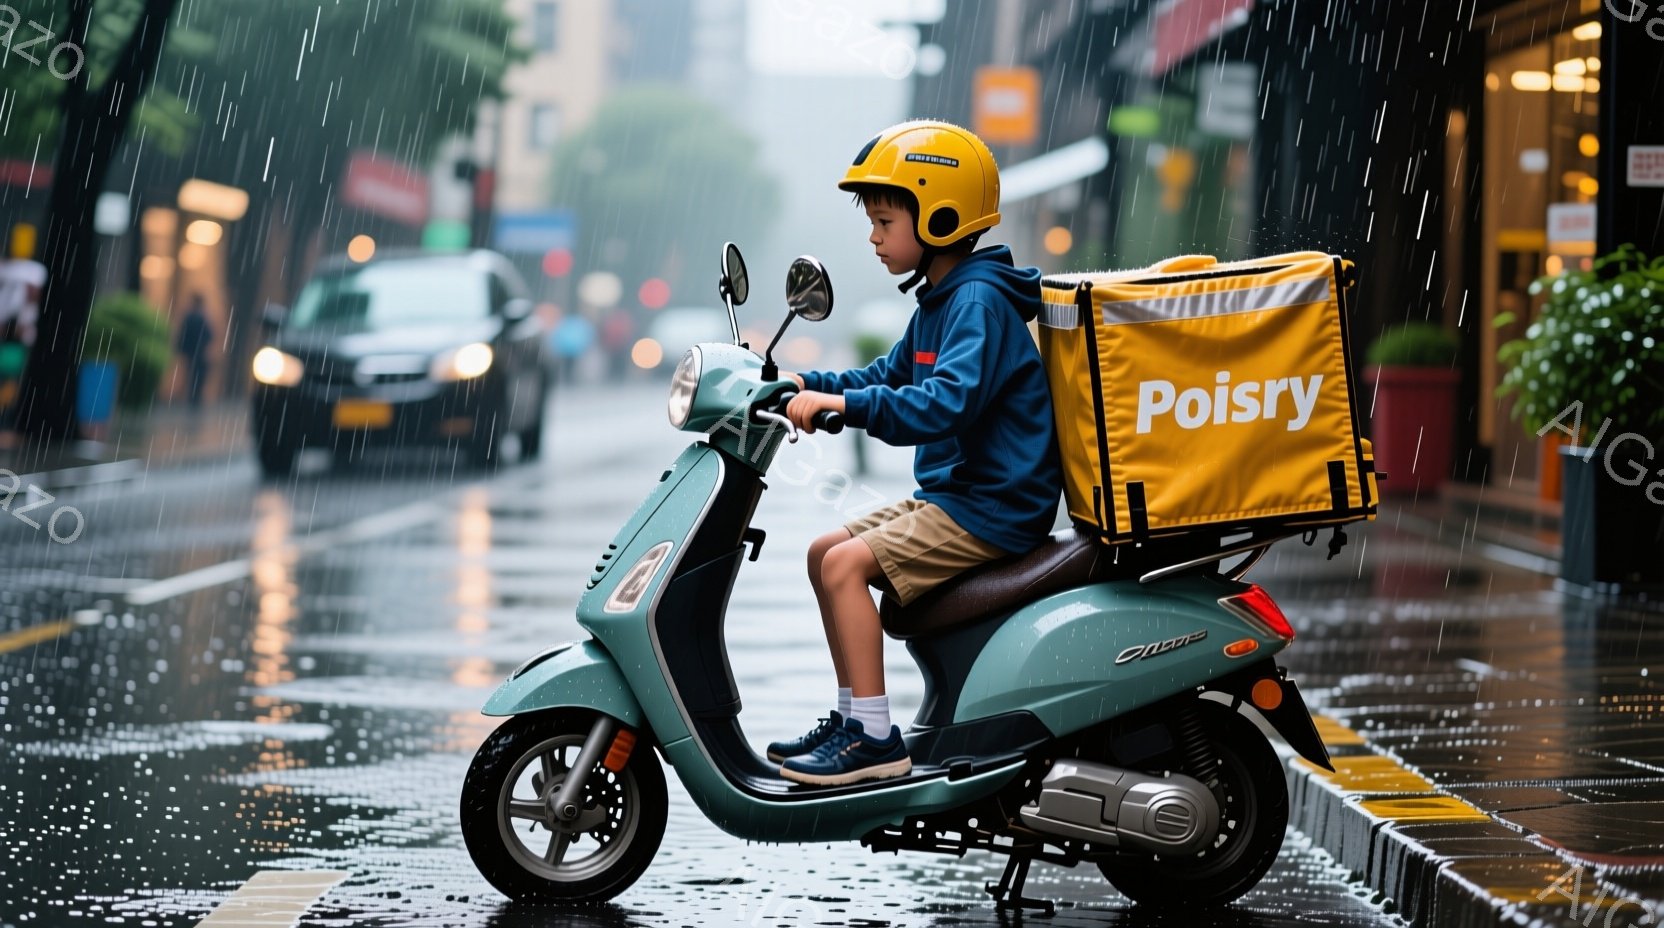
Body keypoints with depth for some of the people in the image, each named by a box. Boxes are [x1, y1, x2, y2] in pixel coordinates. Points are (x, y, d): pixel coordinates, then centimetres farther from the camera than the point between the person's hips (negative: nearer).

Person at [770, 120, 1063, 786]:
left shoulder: (980, 301, -17)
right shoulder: (940, 300, 16)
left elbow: (946, 403, -31)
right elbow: (889, 377, 25)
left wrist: (843, 405, -35)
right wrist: (806, 385, 10)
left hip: (993, 507, -11)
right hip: (952, 498, 11)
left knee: (846, 563, -20)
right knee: (825, 551, 11)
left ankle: (875, 738, -18)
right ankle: (853, 714, 15)